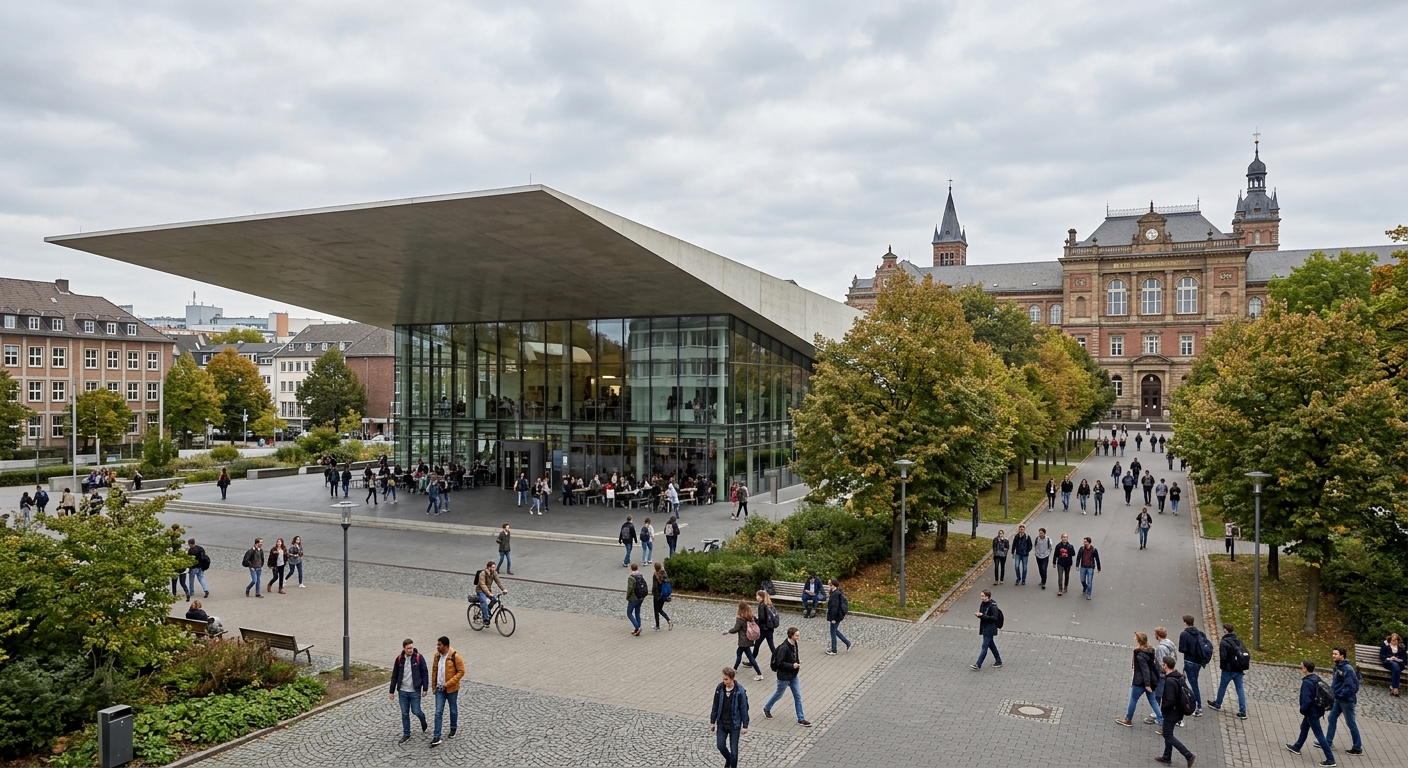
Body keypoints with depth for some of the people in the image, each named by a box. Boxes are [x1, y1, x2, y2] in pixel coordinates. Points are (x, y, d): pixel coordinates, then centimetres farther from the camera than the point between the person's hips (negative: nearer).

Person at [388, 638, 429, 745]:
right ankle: (406, 735, 21)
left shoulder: (419, 658, -9)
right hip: (402, 691, 3)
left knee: (416, 711, 1)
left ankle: (424, 723, 32)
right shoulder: (399, 659, -1)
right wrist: (392, 691, 6)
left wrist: (425, 689, -8)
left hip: (415, 691, -3)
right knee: (404, 714, 8)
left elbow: (425, 674, -5)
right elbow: (394, 676, 6)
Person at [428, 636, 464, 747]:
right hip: (439, 689, 4)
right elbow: (434, 670, 10)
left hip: (452, 689, -4)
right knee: (438, 712, -1)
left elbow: (461, 672, -16)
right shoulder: (437, 655, -2)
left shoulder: (455, 656, -19)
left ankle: (453, 728, 39)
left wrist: (448, 683, -21)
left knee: (453, 710, 15)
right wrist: (433, 685, 9)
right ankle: (436, 738, 2)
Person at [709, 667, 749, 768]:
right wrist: (712, 722, 5)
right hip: (722, 723, 3)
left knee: (733, 750, 3)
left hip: (734, 724, -3)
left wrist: (745, 726, -8)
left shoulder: (739, 691, -18)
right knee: (720, 746, 3)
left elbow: (744, 709, -10)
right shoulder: (719, 688, -9)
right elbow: (715, 706, 1)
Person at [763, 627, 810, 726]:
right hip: (784, 676, -7)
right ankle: (766, 709, 39)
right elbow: (779, 663, -25)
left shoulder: (795, 644, -2)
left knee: (798, 696, 9)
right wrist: (792, 666, -27)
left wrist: (798, 662, -2)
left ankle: (801, 719, 18)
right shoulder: (784, 647, -28)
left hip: (793, 675, 7)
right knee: (778, 694, 14)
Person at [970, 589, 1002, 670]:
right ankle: (998, 661, 31)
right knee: (991, 645, 18)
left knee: (985, 646, -5)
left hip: (990, 629, -9)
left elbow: (994, 618, -22)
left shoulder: (993, 606, -19)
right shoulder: (983, 604, 5)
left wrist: (982, 616, -26)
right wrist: (979, 615, -9)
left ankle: (978, 664, -4)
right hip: (984, 627, 9)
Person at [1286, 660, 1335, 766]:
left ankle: (1330, 760, 3)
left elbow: (1306, 699, -26)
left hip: (1311, 711, -10)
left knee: (1319, 735, -2)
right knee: (1304, 728, 24)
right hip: (1317, 709, 10)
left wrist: (1302, 710, -10)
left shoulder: (1307, 682, -25)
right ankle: (1297, 747, 39)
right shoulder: (1317, 678, 2)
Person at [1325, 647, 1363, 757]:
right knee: (1332, 718, 14)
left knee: (1351, 723, 3)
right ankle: (1328, 742, 24)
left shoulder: (1347, 669, -23)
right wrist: (1333, 692, 6)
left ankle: (1358, 748, 16)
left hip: (1347, 700, -9)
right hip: (1338, 699, 9)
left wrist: (1340, 695, -19)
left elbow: (1351, 687, -24)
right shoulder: (1338, 666, 3)